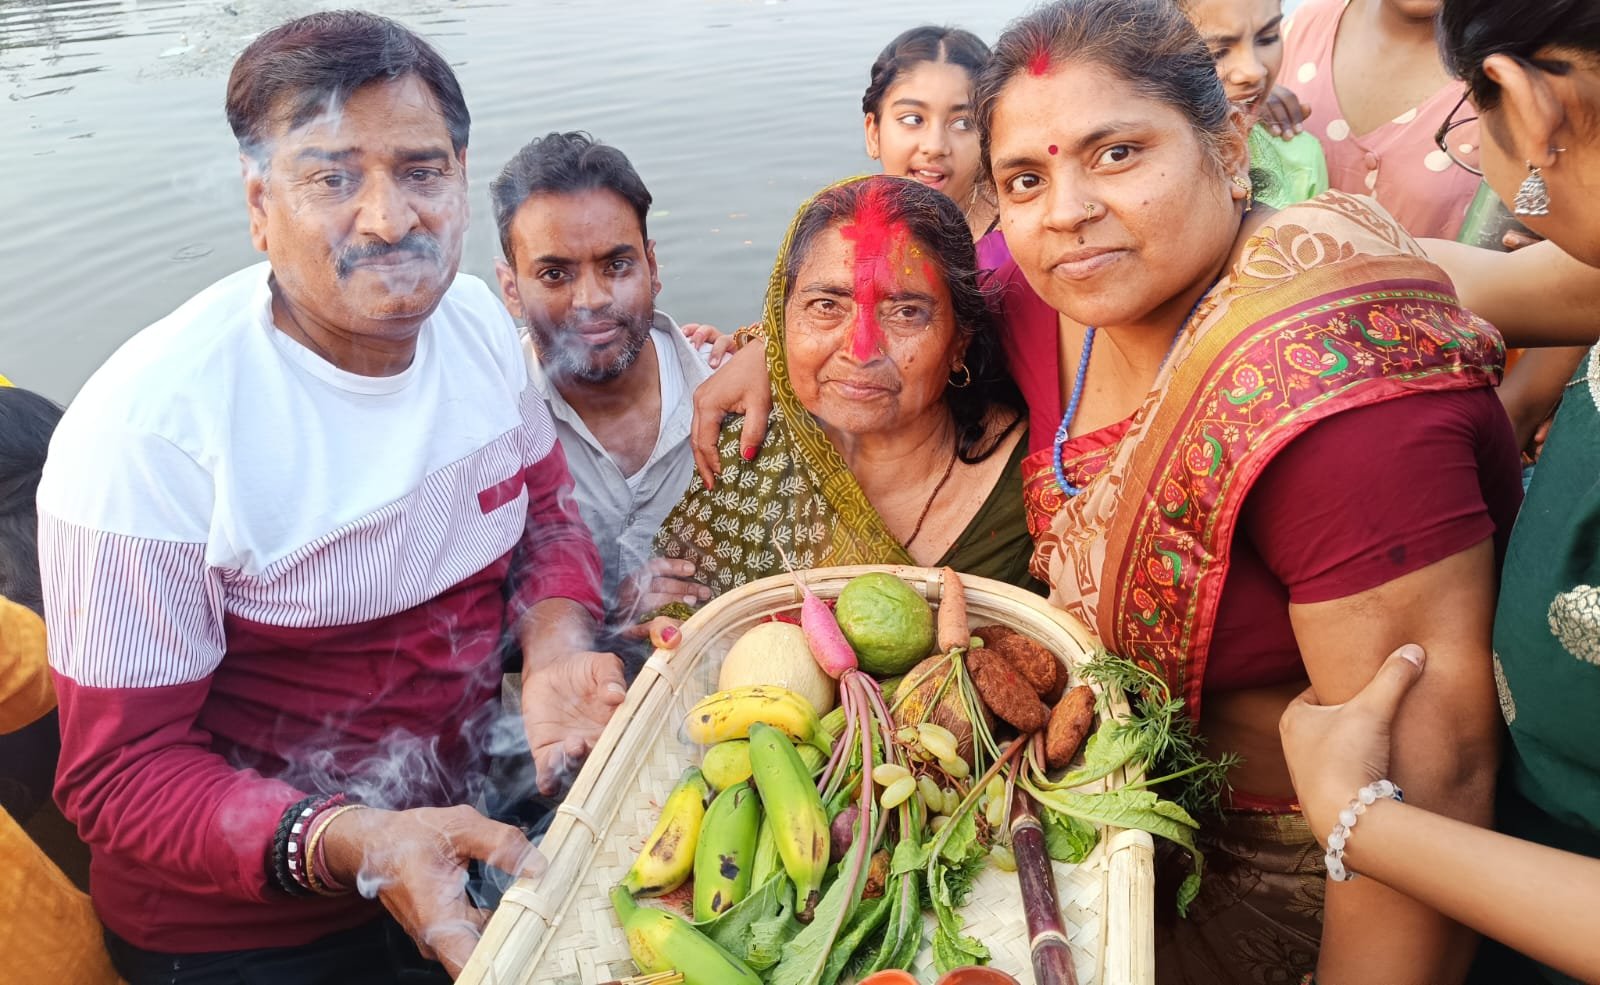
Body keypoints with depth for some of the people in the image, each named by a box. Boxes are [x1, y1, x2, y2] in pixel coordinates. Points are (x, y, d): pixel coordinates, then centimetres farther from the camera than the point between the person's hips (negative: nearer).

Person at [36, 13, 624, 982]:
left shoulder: (475, 315, -8)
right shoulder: (146, 428, -25)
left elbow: (544, 508, 6)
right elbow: (123, 775, -19)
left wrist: (555, 646, -14)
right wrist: (353, 847, -35)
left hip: (469, 810, 5)